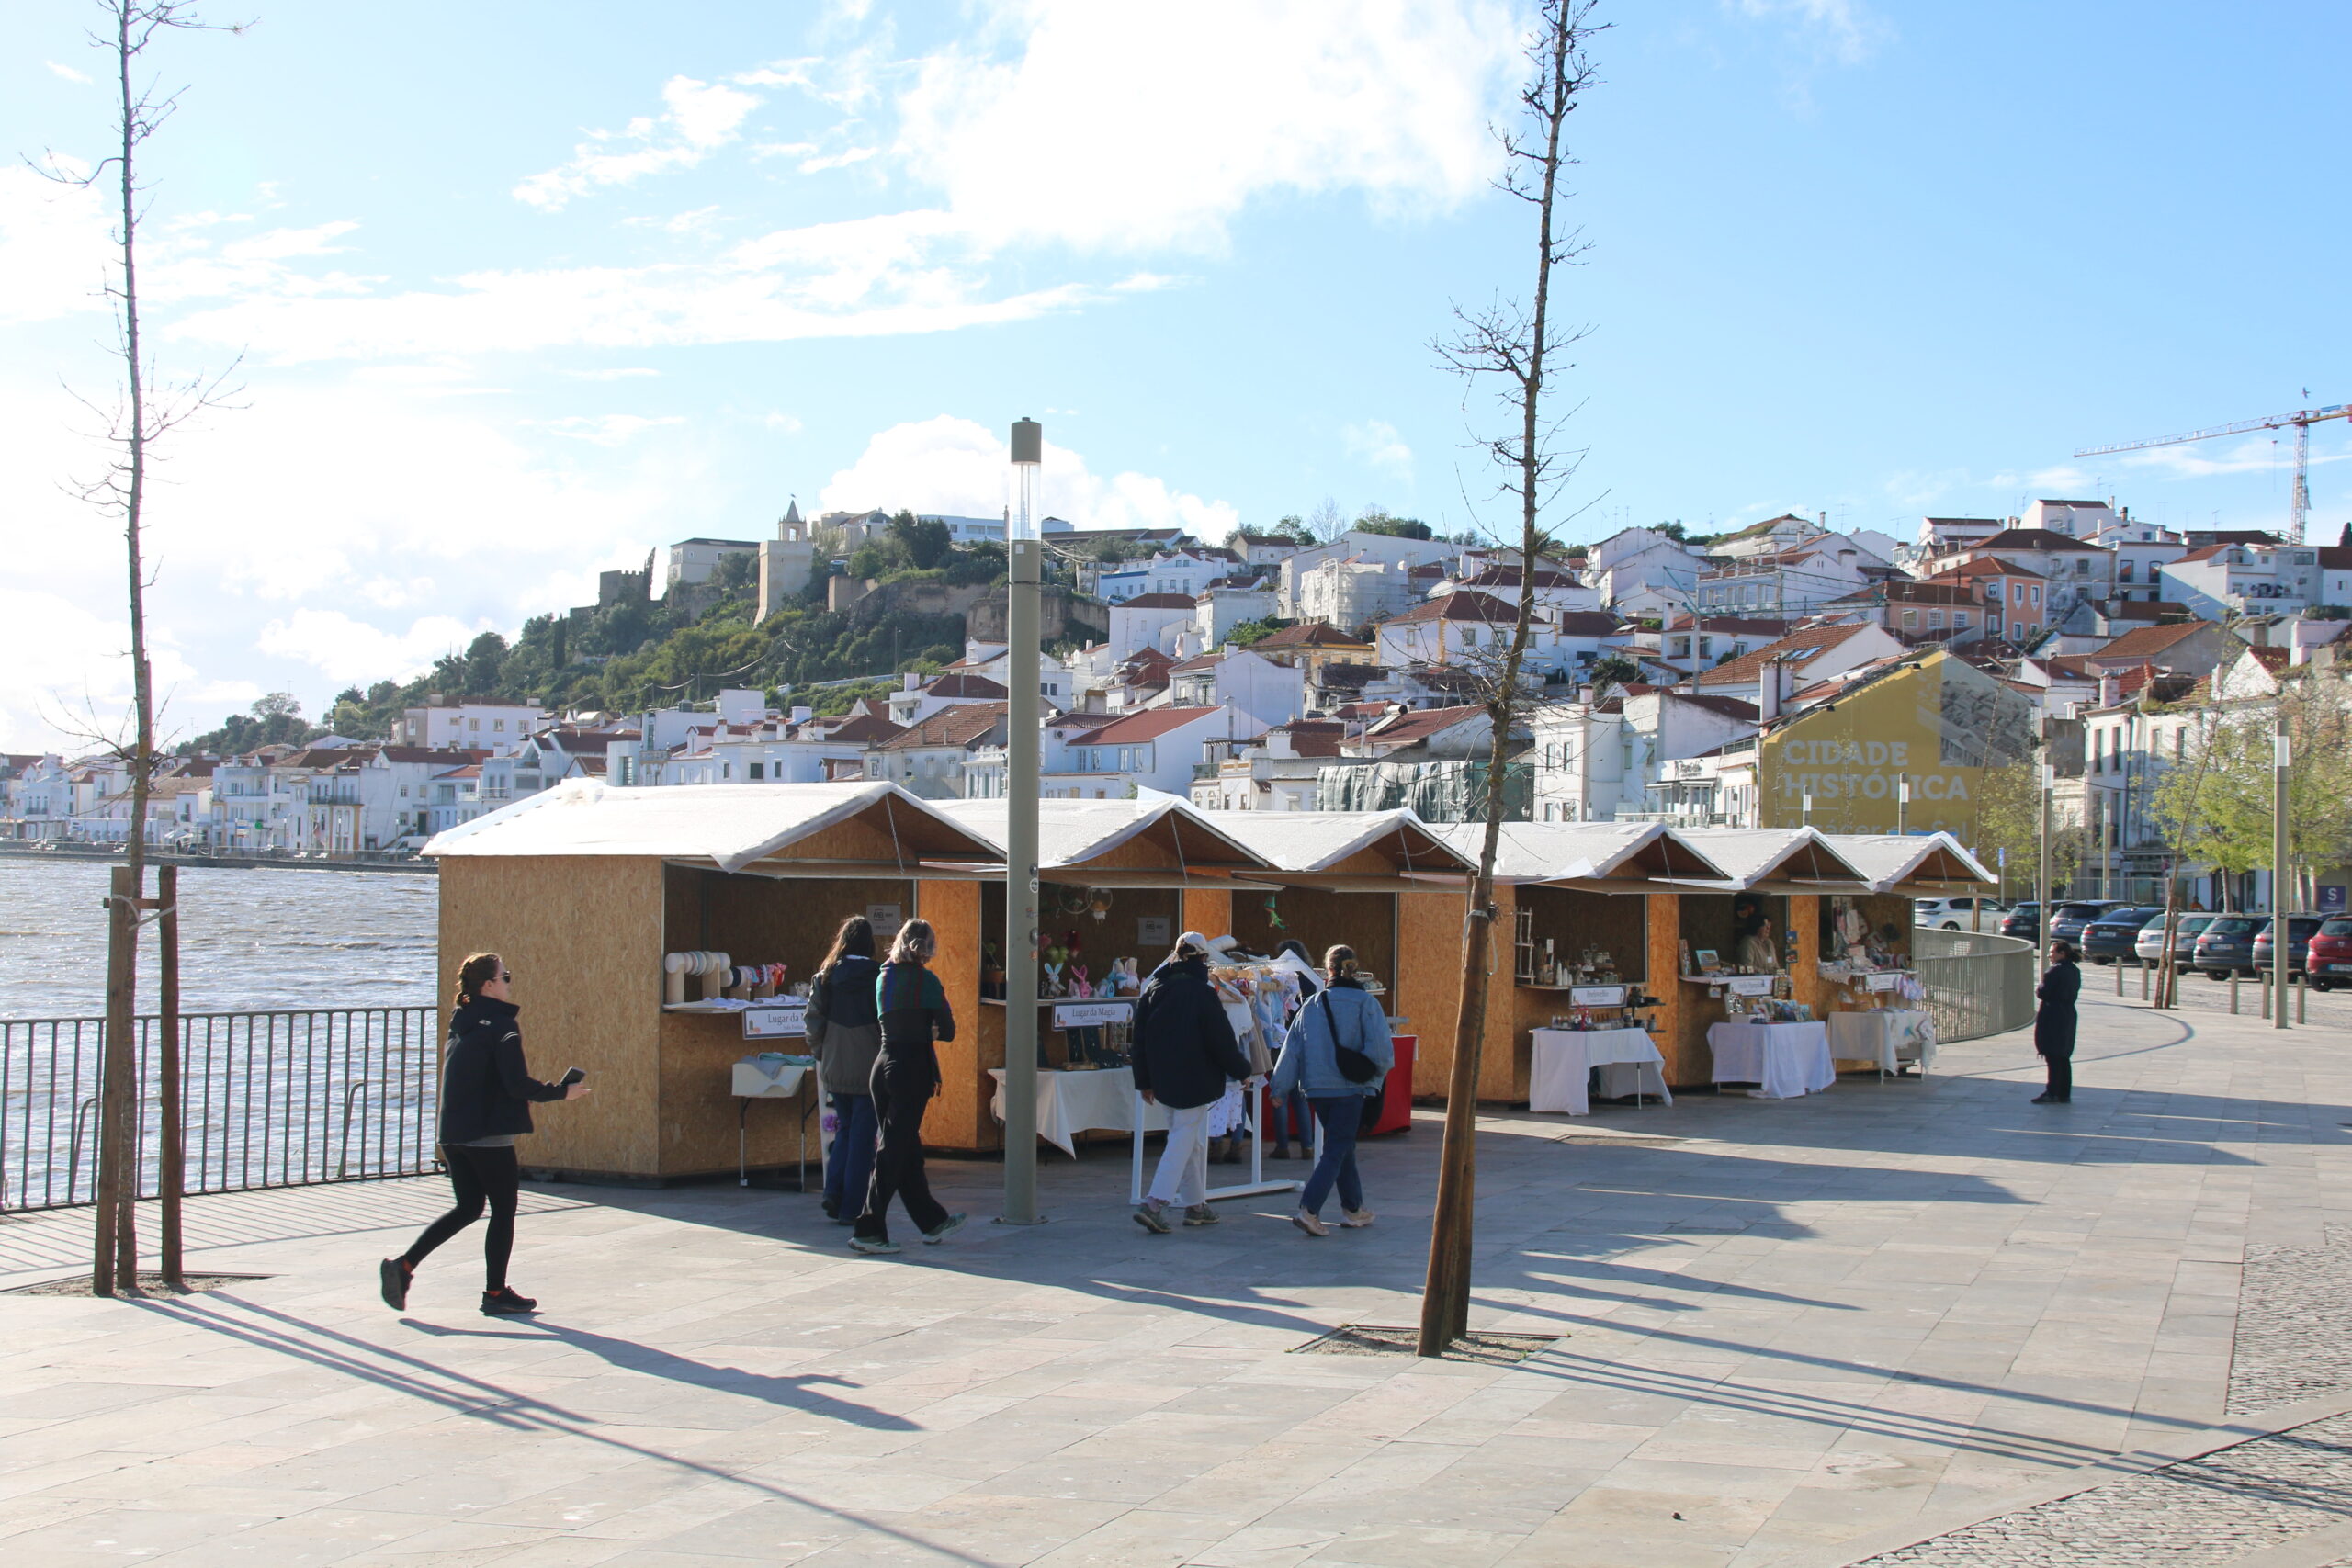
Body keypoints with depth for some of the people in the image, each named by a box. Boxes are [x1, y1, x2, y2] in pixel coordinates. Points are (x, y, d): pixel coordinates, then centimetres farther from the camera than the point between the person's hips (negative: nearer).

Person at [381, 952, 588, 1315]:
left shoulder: (460, 1022, 11)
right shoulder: (502, 1026, -14)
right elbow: (518, 1084, -18)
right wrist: (561, 1092, -7)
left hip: (453, 1133, 8)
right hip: (489, 1135, -8)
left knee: (467, 1208, 16)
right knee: (503, 1210, 5)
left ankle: (403, 1265, 5)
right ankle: (495, 1294, 10)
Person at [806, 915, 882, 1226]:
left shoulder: (825, 976, 0)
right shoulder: (877, 976, -10)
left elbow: (813, 1020, 0)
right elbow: (886, 1022, -10)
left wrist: (819, 1053, 12)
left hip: (834, 1068, 4)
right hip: (868, 1068, -3)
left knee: (844, 1128, 20)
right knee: (863, 1136, 4)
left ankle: (833, 1194, 6)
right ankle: (851, 1208, 4)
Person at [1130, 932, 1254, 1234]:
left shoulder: (1154, 989, 5)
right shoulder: (1202, 993, -15)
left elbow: (1141, 1038, 9)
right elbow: (1222, 1041, -12)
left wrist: (1144, 1081, 17)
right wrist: (1242, 1070, 2)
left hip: (1165, 1080, 7)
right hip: (1195, 1081, -7)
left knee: (1193, 1140, 17)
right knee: (1184, 1138, -4)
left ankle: (1196, 1205, 21)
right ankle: (1155, 1203, -16)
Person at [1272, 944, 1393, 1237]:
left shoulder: (1311, 1005, 5)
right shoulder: (1365, 1003, -6)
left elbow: (1292, 1048, 5)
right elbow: (1380, 1047, -12)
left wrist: (1280, 1088, 10)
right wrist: (1379, 1072, 8)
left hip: (1317, 1089, 4)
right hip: (1350, 1088, -4)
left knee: (1342, 1147, 19)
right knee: (1336, 1152, -2)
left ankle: (1353, 1209, 26)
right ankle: (1309, 1209, -16)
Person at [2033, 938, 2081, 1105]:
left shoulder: (2054, 971, -17)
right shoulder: (2075, 971, 10)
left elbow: (2043, 992, -18)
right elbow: (2074, 993, 14)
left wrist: (2037, 989, 3)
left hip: (2052, 1019, -9)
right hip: (2068, 1015, 9)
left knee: (2053, 1057, -4)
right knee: (2063, 1058, 13)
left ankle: (2052, 1093, -2)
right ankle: (2065, 1094, 15)